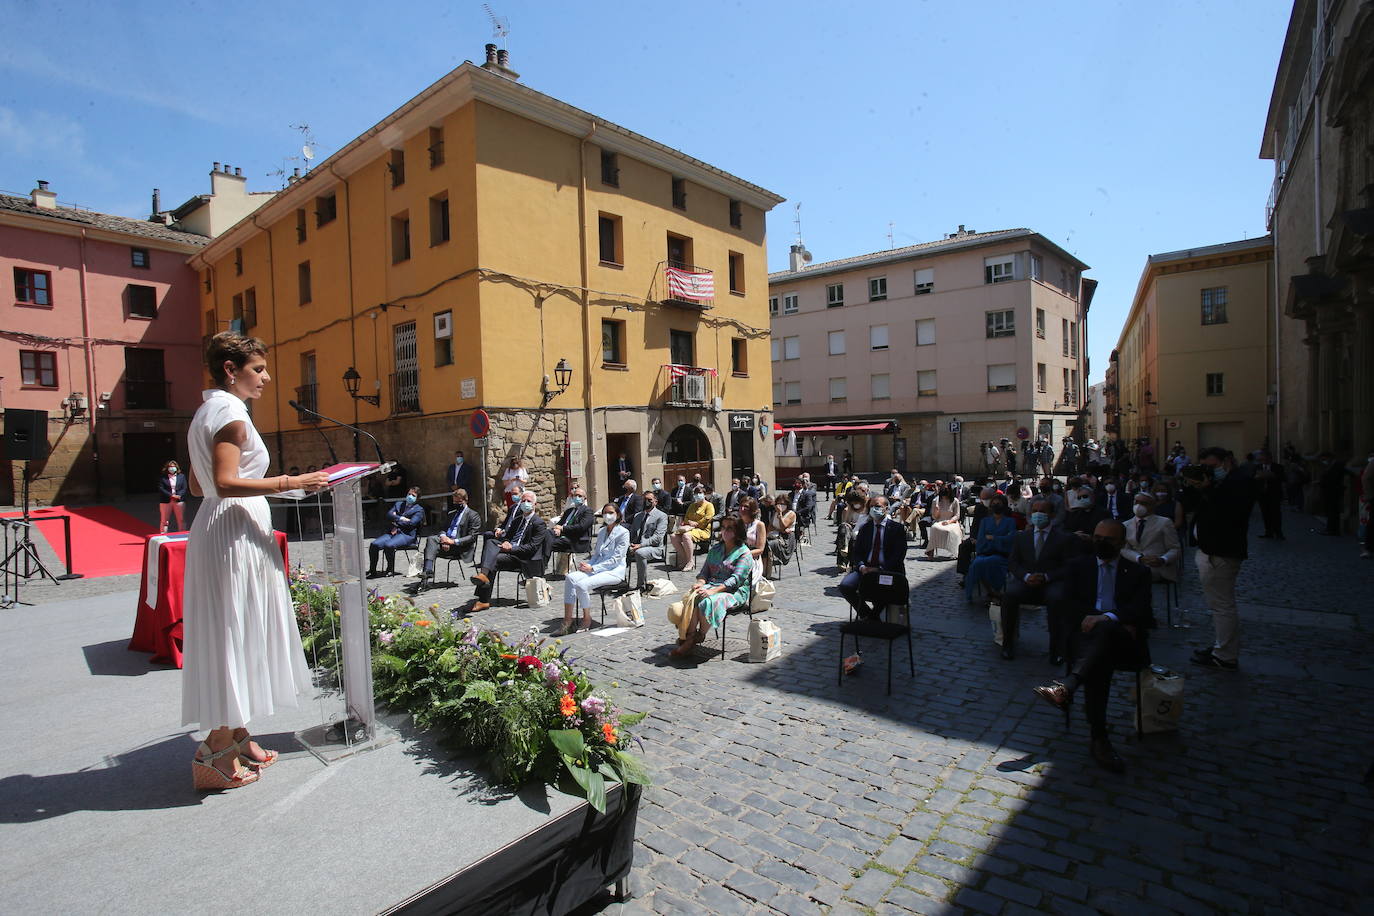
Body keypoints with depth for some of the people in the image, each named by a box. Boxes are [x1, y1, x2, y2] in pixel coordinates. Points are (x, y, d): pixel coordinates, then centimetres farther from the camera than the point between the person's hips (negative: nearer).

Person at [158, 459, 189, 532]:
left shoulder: (181, 476, 9)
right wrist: (171, 495, -16)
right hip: (166, 501, -1)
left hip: (179, 501, 1)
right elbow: (161, 488, -5)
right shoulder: (162, 477, 3)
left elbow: (184, 488, 3)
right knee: (164, 520, 2)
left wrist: (179, 495, -14)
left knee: (181, 520, 4)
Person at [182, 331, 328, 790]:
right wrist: (291, 482, -23)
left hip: (216, 527, 10)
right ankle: (216, 753, 7)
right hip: (235, 533, -10)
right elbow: (226, 482, -24)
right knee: (234, 633, -2)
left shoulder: (206, 412, 15)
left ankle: (236, 737, 26)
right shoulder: (231, 413, -14)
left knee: (233, 635, 15)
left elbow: (197, 484, 18)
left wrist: (261, 485, 24)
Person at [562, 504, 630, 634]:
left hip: (614, 571, -7)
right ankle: (567, 621, -23)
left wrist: (592, 568, -16)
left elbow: (616, 559, -11)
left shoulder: (623, 532, -5)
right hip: (598, 568, 7)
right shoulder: (601, 532, 18)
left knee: (582, 584, -29)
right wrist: (586, 565, -1)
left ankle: (587, 620, -9)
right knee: (570, 578, -22)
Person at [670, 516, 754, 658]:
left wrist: (713, 591, -26)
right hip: (712, 586, 5)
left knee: (708, 602, -34)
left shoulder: (744, 554, -2)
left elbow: (735, 579, -14)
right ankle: (689, 638, -28)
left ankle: (698, 638, -15)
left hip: (734, 592, -5)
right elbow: (705, 572, 17)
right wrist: (700, 583, -8)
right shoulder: (715, 549, 19)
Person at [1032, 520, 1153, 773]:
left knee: (1103, 631, -38)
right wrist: (1105, 620, -7)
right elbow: (1070, 604, 9)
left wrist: (1108, 618, -20)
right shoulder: (1079, 567, 22)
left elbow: (1139, 609, 1)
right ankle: (1099, 739, -34)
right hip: (1089, 633, 1)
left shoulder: (1137, 572, 20)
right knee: (1099, 661, -34)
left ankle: (1068, 686, -51)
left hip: (1124, 641, -1)